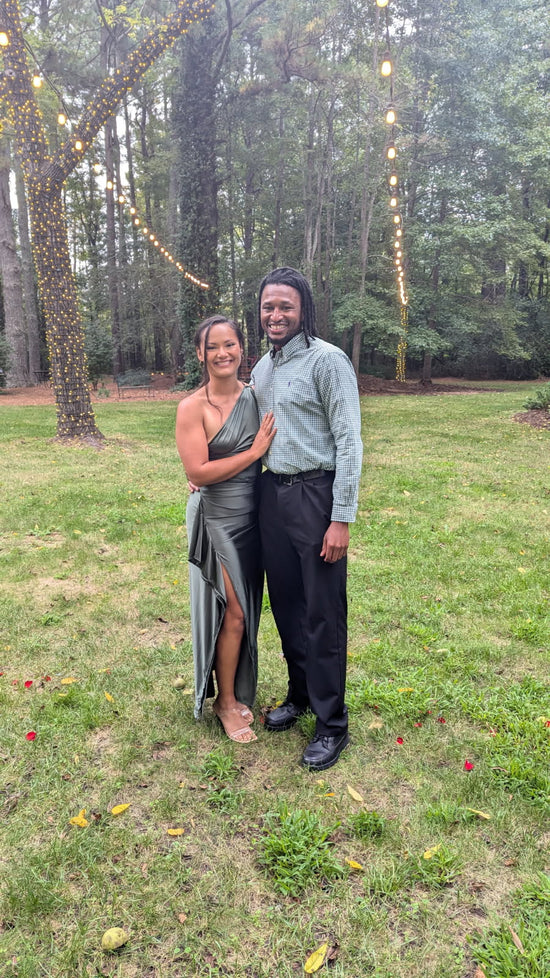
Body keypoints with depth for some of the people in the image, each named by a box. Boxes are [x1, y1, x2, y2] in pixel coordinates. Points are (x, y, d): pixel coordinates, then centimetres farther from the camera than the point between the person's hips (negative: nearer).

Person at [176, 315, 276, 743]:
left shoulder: (255, 396, 3)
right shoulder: (193, 407, -13)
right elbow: (198, 472, -19)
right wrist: (253, 452, -17)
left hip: (252, 516, 5)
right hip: (216, 519, -5)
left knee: (246, 611, 15)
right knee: (232, 612, 2)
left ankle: (238, 692, 34)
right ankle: (225, 702, 23)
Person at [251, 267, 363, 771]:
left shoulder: (328, 360, -9)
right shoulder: (262, 367, 14)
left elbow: (349, 441, -13)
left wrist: (342, 519, -17)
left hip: (316, 495, -7)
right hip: (272, 495, 7)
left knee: (323, 614, 1)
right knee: (286, 604, 16)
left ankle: (332, 723, 17)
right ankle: (300, 695, 36)